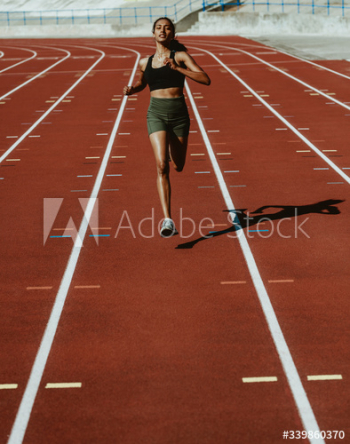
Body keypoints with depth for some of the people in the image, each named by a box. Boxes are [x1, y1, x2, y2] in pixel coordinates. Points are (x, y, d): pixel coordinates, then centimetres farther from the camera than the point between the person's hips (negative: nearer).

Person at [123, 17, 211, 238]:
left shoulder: (180, 56, 1)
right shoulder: (145, 62, 10)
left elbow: (206, 79, -10)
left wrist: (177, 68, -18)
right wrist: (131, 90, 8)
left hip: (179, 114, 0)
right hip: (156, 114, 0)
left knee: (178, 166, 15)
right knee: (162, 166, -18)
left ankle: (172, 148, 55)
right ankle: (168, 219, -20)